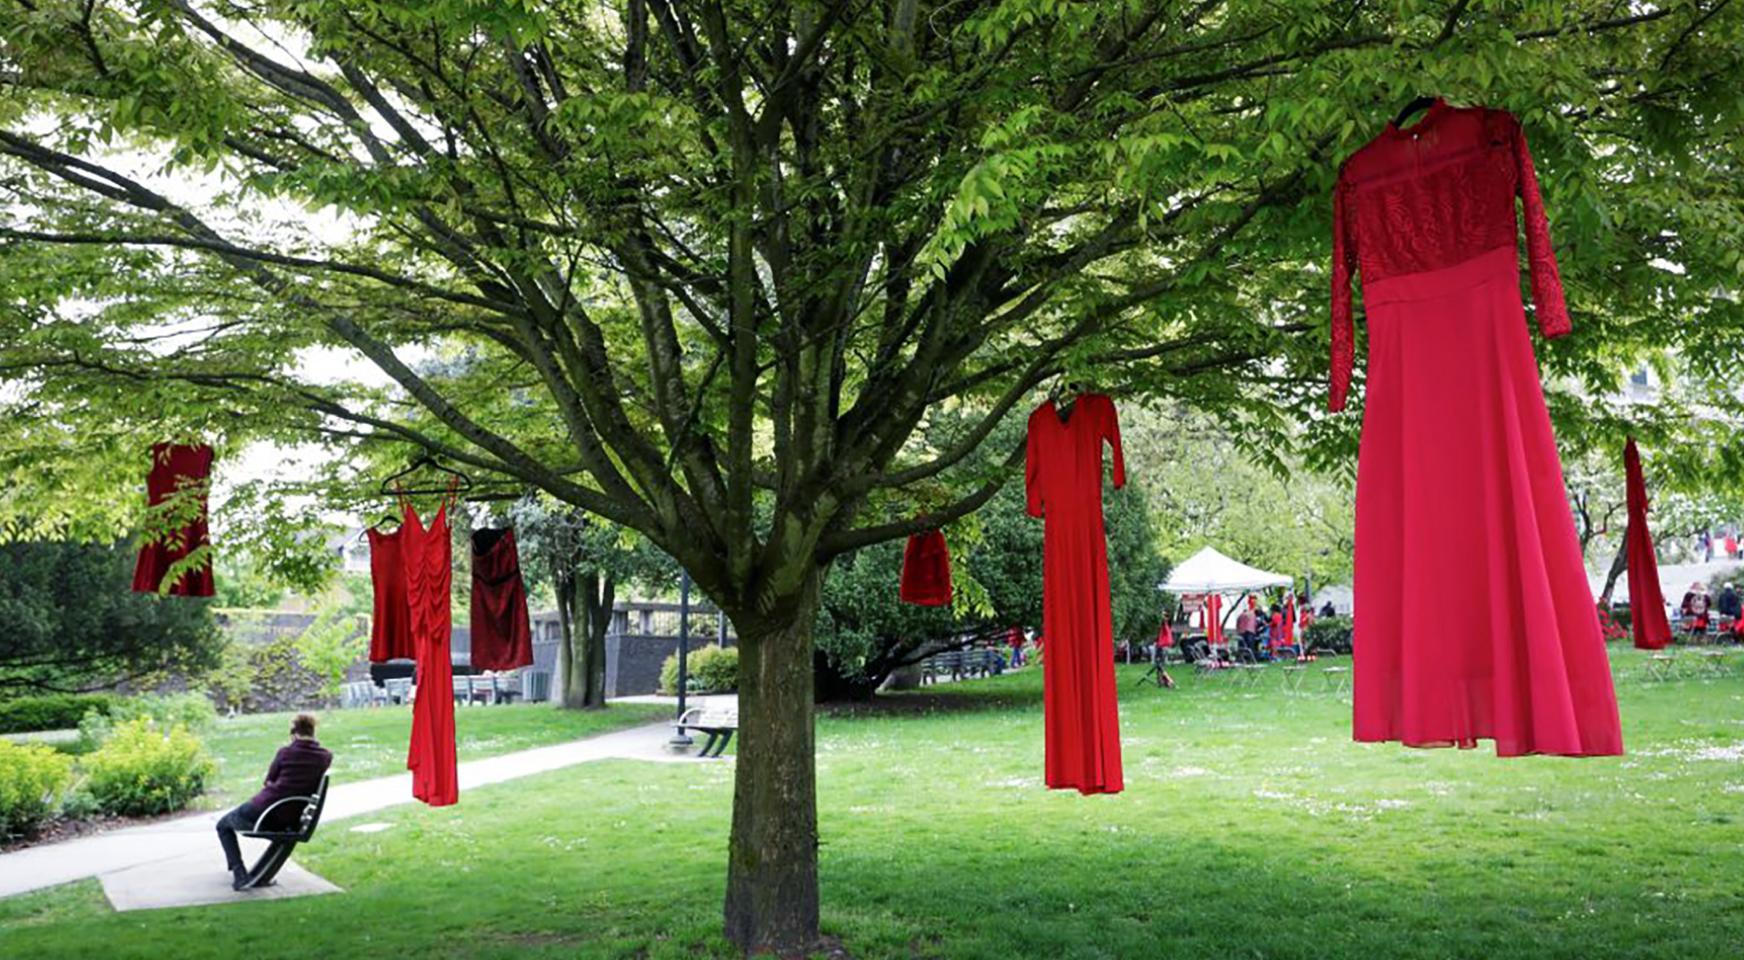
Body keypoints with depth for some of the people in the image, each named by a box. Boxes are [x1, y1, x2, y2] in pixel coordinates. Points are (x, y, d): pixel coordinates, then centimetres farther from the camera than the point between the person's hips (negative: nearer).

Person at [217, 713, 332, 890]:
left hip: (261, 812, -5)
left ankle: (240, 874, 9)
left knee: (224, 825, 25)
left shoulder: (285, 752, -9)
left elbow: (267, 783, 4)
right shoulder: (326, 757, -1)